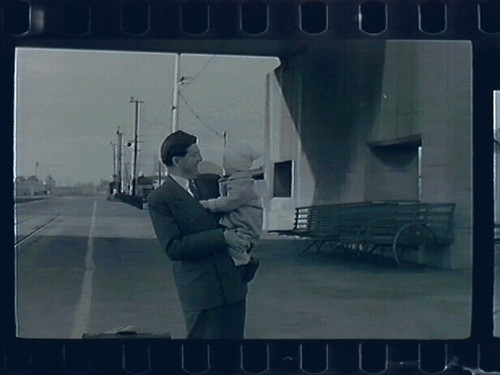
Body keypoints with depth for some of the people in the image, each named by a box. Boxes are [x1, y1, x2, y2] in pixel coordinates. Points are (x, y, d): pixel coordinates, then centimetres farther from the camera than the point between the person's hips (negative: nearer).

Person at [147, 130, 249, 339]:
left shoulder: (210, 183, 10)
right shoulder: (159, 199, -8)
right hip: (199, 289, -6)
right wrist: (221, 237, -18)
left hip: (232, 283, 6)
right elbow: (173, 248, -16)